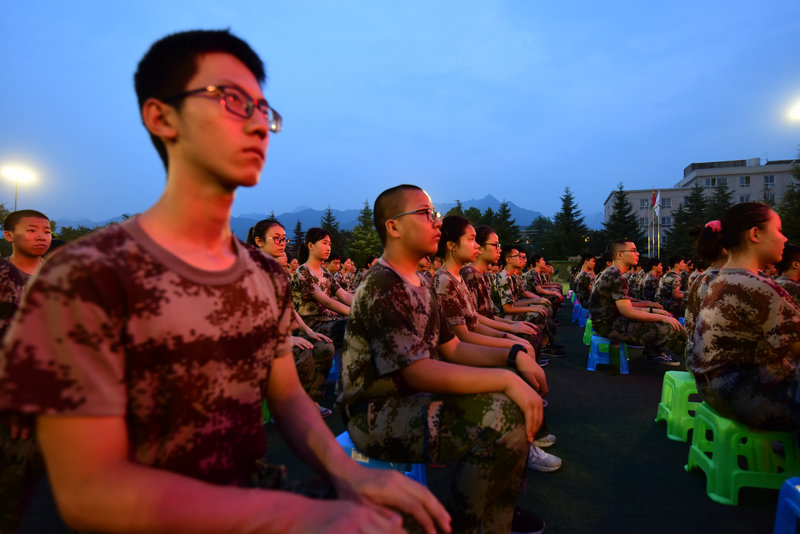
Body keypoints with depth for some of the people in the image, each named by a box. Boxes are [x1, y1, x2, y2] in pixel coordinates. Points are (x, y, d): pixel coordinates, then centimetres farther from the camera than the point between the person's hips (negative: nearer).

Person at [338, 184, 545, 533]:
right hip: (376, 415, -9)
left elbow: (452, 349, 12)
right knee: (503, 416, -25)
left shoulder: (421, 285, 13)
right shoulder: (381, 287, -18)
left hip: (414, 399, 10)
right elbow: (417, 372, -25)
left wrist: (514, 356, -3)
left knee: (518, 403, 3)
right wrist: (506, 379, -26)